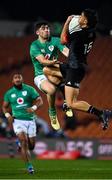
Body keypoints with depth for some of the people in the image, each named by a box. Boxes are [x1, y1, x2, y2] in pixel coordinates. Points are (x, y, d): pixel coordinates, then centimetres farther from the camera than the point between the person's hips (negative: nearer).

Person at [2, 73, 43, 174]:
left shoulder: (29, 89, 0)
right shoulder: (9, 93, 5)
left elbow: (40, 101, -2)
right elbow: (4, 106, 16)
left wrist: (33, 108, -22)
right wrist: (8, 115, -5)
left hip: (30, 120, 1)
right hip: (18, 120, -1)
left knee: (31, 145, 4)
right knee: (24, 141, -20)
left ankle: (21, 145, 41)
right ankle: (29, 166, -15)